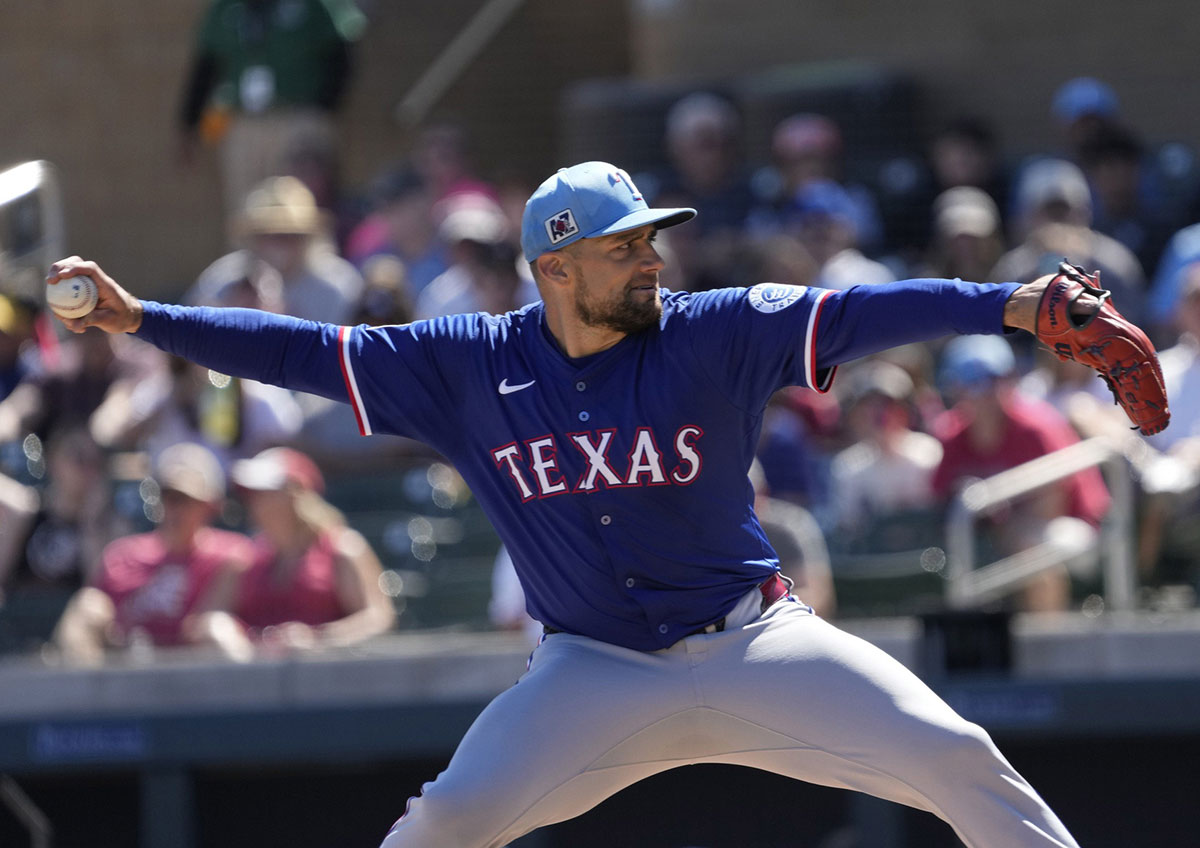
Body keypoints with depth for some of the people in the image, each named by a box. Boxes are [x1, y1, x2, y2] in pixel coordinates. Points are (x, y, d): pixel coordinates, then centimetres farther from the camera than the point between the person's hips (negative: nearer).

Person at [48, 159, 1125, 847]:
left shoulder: (712, 336, -8)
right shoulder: (469, 365, -4)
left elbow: (856, 311, -19)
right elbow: (304, 351, -4)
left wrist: (1013, 304, -31)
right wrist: (138, 318, -10)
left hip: (750, 647, 0)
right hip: (596, 673, 0)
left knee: (955, 757, -13)